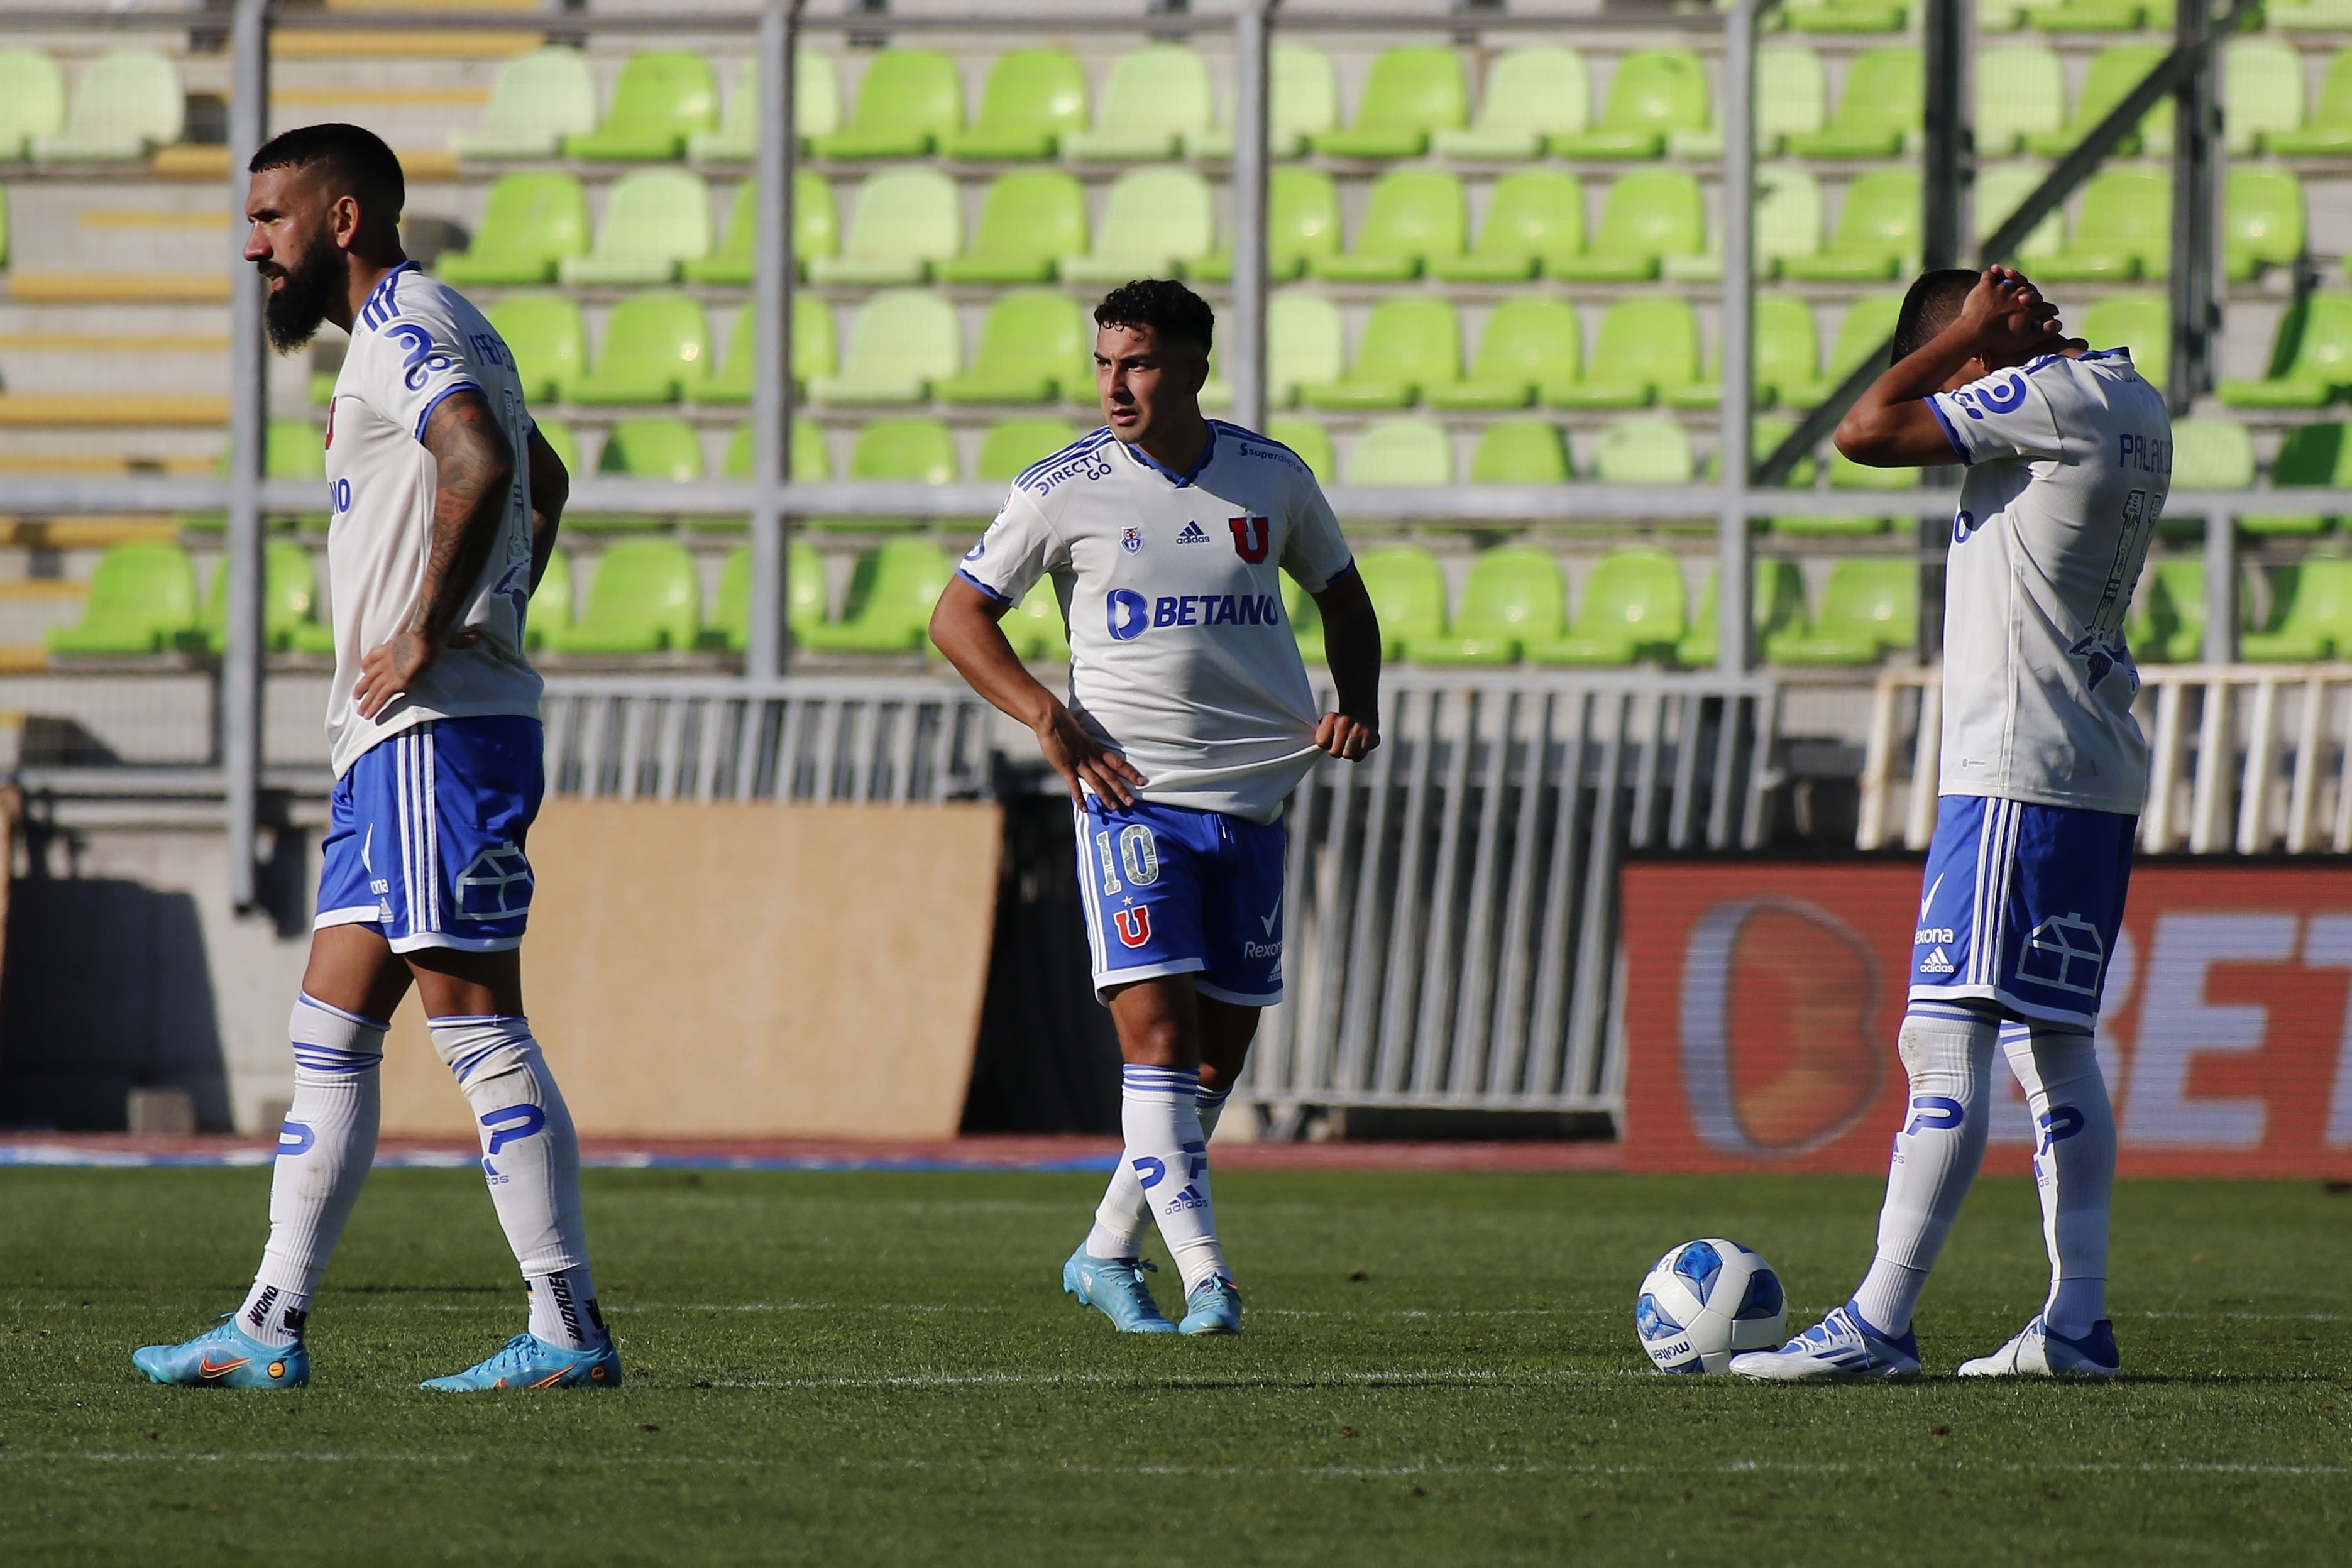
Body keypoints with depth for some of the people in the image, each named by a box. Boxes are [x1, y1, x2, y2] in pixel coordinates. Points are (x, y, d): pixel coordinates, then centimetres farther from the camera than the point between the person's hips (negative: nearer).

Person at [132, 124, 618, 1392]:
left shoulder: (403, 328, -10)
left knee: (473, 1020, -10)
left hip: (438, 731, -10)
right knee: (331, 1025, 9)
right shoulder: (426, 330, 22)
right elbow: (543, 480, 37)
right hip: (399, 738, 10)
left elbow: (480, 460, -29)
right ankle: (272, 1327, 10)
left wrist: (427, 636, -23)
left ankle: (569, 1330, -10)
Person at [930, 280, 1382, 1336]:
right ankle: (1204, 1277, -17)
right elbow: (957, 616, 2)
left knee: (1221, 1052, 6)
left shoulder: (1271, 478, 5)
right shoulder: (1065, 490, -3)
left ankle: (1107, 1253, 20)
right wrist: (1047, 716, -11)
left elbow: (1341, 595, 20)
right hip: (1130, 795, -4)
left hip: (1251, 801, 4)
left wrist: (1357, 705, 3)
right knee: (1158, 1030, -16)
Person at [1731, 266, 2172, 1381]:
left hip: (2017, 771, -10)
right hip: (2100, 775, 10)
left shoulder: (2058, 396, -14)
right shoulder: (2132, 404, 15)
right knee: (2053, 1046, 13)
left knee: (1949, 1038, -12)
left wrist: (1966, 332, -5)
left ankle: (1876, 1325, -16)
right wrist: (1983, 337, 17)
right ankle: (2076, 1321, 11)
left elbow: (1865, 434, -14)